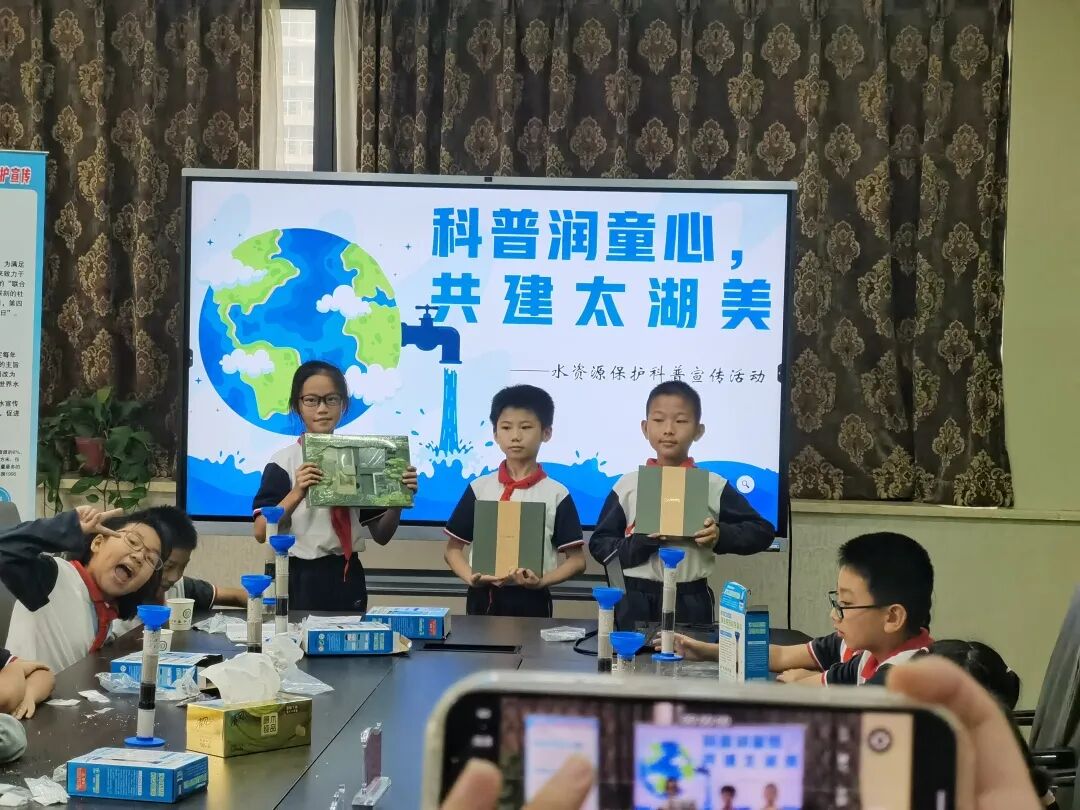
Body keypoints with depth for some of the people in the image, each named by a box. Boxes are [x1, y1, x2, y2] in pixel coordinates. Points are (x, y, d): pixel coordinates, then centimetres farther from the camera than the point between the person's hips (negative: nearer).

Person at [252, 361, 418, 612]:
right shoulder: (284, 461, -5)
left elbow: (381, 536, 6)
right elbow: (261, 533, -14)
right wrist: (297, 494, -27)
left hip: (347, 580, 3)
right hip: (300, 580, -3)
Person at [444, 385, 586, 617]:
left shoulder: (556, 494, -1)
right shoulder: (479, 488, 5)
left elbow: (577, 560, 1)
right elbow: (453, 548, 8)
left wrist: (542, 581, -16)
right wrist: (470, 578, -10)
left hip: (531, 602, -1)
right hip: (482, 600, 1)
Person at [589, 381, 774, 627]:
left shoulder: (713, 486, 1)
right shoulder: (627, 485, 2)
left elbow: (762, 531, 6)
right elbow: (600, 545, 4)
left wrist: (721, 536, -11)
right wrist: (639, 543, -14)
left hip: (691, 603, -1)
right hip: (637, 602, 1)